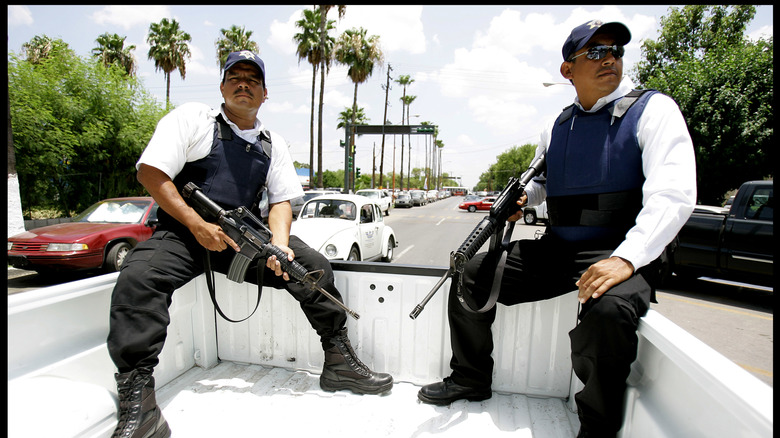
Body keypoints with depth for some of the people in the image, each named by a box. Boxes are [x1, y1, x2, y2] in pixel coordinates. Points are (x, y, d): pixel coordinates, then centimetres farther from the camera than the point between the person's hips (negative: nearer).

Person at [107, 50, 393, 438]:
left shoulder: (274, 145, 13)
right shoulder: (191, 118, 4)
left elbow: (281, 200, 7)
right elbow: (149, 172, -6)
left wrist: (279, 244, -15)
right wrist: (199, 226, -16)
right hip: (183, 231, -2)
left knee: (314, 266, -14)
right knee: (137, 279, -31)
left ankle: (339, 361, -3)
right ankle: (138, 403, -22)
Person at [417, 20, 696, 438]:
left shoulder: (652, 110, -3)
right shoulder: (556, 127, 12)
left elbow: (674, 195, -15)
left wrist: (625, 258, -29)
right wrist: (520, 197, 4)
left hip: (621, 255, -5)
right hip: (555, 248, 6)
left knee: (608, 308, -37)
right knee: (473, 273, -1)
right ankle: (469, 379, 18)